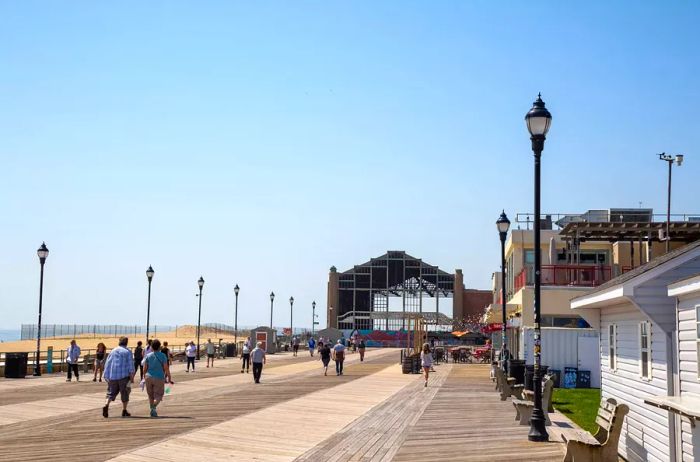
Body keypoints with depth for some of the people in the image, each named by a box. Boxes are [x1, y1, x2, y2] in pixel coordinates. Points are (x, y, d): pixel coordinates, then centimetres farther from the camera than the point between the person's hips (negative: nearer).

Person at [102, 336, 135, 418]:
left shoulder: (113, 351, 11)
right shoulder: (128, 352, -1)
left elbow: (107, 365, 11)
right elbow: (131, 366, -7)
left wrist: (107, 377, 16)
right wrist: (132, 377, -5)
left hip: (112, 376, 3)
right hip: (124, 376, -3)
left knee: (111, 392, 10)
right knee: (125, 393, 9)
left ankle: (106, 405, -14)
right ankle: (124, 411, 12)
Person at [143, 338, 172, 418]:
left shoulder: (148, 356, 2)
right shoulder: (162, 356, -6)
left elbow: (145, 369, 3)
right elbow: (166, 368, -8)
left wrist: (144, 376, 17)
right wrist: (169, 378, 1)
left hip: (149, 377, 3)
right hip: (159, 378, -3)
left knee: (151, 395, 16)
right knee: (158, 395, 2)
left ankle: (152, 410, 17)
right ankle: (153, 407, -23)